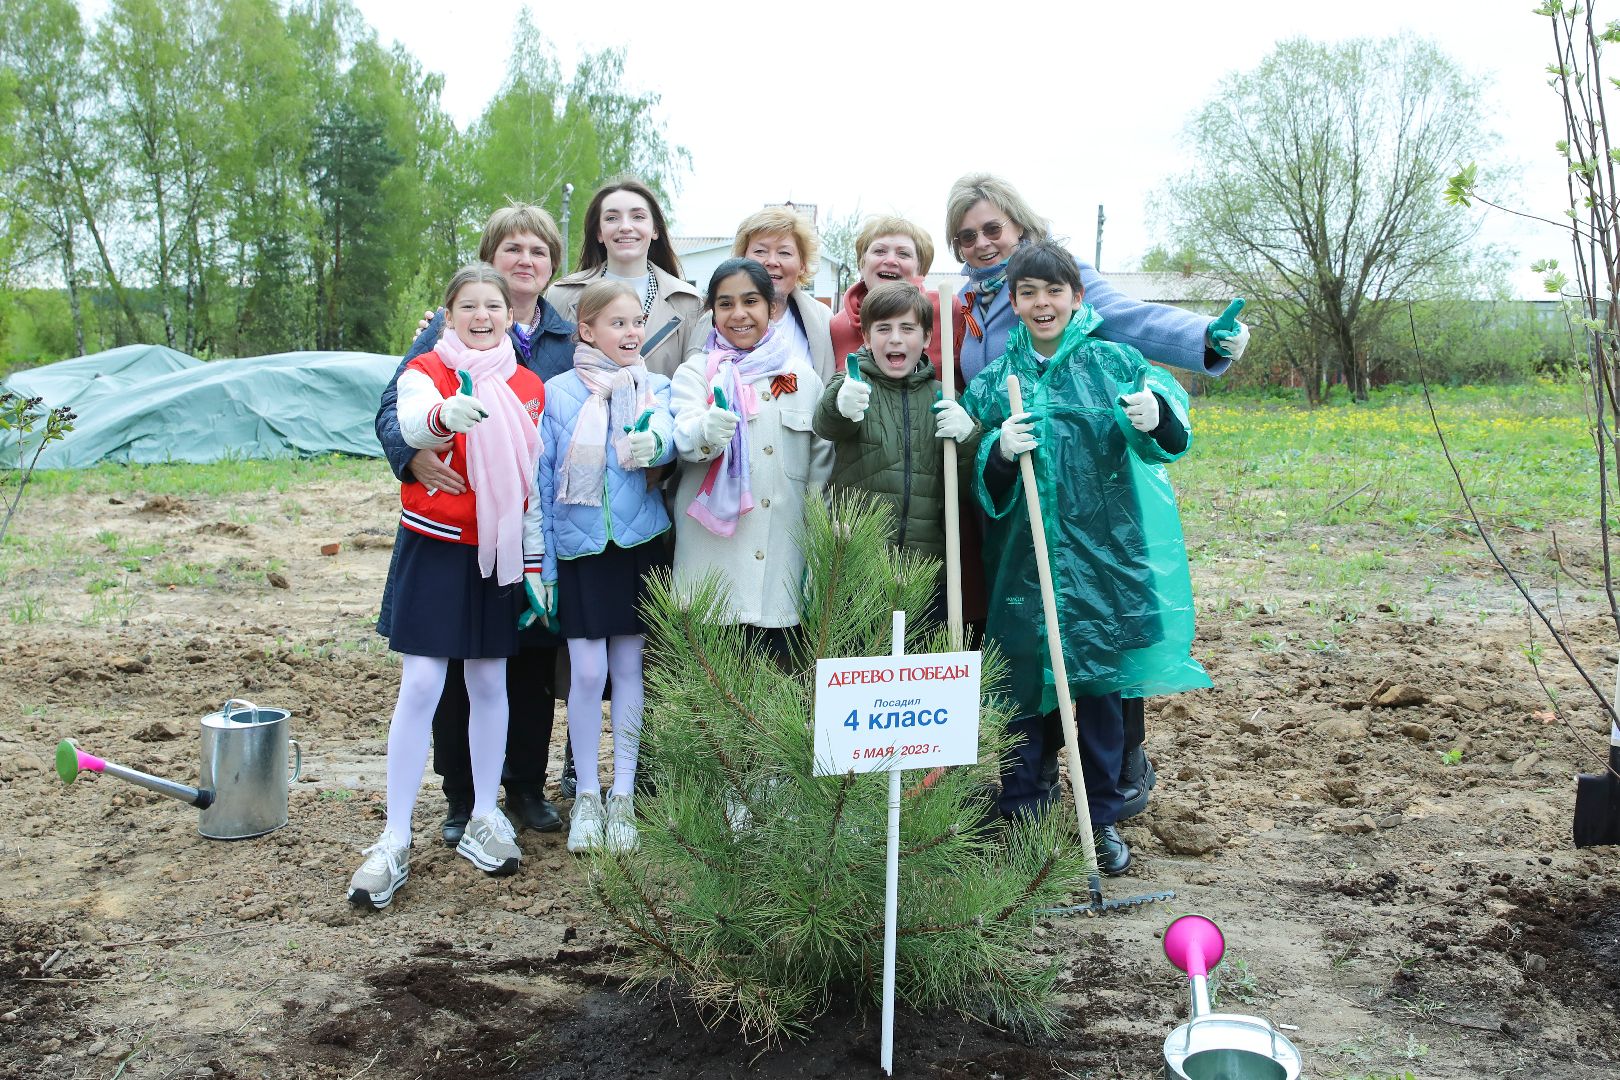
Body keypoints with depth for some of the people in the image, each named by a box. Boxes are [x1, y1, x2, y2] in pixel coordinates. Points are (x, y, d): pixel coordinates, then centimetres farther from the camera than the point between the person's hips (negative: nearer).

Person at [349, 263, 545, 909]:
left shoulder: (529, 389, 8)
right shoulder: (425, 372, -4)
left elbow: (536, 484, 11)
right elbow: (412, 422, -29)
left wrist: (535, 564, 8)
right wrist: (446, 414, -52)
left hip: (498, 552, 4)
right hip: (433, 547, -3)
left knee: (489, 683, 10)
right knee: (420, 685, -7)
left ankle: (484, 820, 23)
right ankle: (395, 840, 0)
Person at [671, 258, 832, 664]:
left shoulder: (802, 375, 11)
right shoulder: (696, 372, 5)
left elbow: (821, 461, 14)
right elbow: (684, 436, -13)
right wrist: (706, 431, -35)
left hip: (782, 550, 2)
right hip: (712, 547, -2)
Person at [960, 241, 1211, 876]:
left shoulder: (1114, 364, 2)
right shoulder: (993, 382, 5)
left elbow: (1166, 439, -11)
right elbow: (981, 483, 2)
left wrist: (1154, 419, -34)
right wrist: (1000, 453, -19)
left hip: (1102, 552, -1)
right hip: (1022, 556, 1)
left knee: (1099, 688, 7)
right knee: (1023, 686, 6)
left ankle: (1103, 820, 22)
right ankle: (1021, 814, 21)